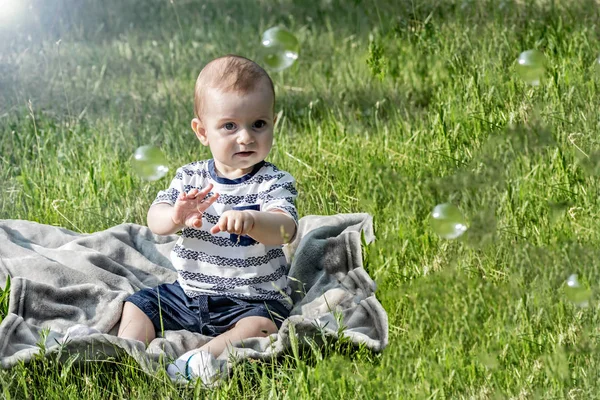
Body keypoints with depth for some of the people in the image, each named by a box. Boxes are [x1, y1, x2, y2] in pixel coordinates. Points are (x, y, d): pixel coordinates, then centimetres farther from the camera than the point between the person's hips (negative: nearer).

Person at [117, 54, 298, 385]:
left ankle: (205, 358, -42)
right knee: (138, 305, 1)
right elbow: (155, 220, -9)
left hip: (252, 299, -5)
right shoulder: (191, 178, 3)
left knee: (261, 324, -33)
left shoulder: (273, 183, -9)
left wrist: (250, 219, -51)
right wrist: (176, 216, -34)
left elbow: (285, 230, -28)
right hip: (188, 293, 5)